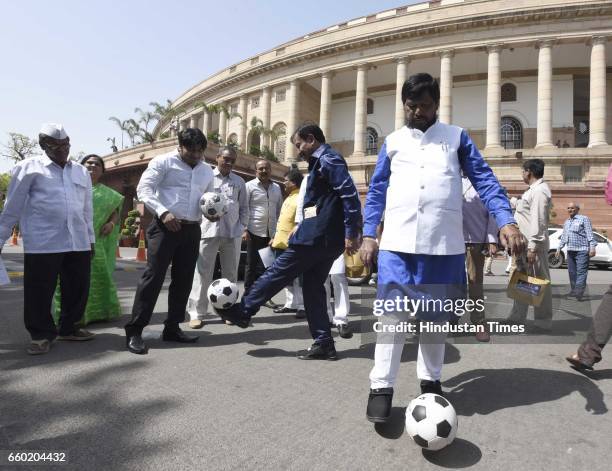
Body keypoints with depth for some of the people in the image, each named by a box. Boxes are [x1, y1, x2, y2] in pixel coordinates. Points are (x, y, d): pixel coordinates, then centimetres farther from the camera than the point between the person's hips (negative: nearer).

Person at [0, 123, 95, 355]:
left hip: (78, 242, 4)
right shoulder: (29, 168, 2)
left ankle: (69, 328, 25)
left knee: (77, 289, 9)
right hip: (42, 243, -4)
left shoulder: (81, 171, 16)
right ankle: (41, 335, 17)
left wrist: (90, 238, 18)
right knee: (39, 291, 1)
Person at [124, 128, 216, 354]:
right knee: (153, 276, -9)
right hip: (165, 227, -6)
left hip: (192, 230, 6)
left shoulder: (207, 171, 16)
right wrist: (163, 212, -20)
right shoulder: (163, 162, -1)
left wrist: (212, 212, 2)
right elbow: (143, 188, -7)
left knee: (183, 280, 9)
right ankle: (134, 330, 0)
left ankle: (172, 327, 21)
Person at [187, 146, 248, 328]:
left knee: (230, 273, 9)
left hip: (233, 233, 3)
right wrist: (207, 211, -11)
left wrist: (242, 226, 5)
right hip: (208, 231, -3)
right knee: (202, 273, -3)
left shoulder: (239, 181, 15)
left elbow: (244, 207, 17)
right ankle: (197, 313, 2)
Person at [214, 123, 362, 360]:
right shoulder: (322, 161, 22)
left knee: (278, 272, 0)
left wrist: (351, 234, -21)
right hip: (324, 236, 10)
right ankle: (324, 344, 13)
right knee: (313, 287, 10)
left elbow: (350, 195, -18)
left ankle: (242, 311, 13)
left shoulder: (328, 159, -8)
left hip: (317, 235, -10)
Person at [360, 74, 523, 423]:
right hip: (398, 243, 0)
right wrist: (369, 235, 6)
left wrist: (506, 220, -8)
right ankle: (382, 388, 4)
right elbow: (377, 190, 14)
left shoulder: (457, 137, 12)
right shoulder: (393, 142, 15)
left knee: (436, 317, 10)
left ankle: (431, 381, 27)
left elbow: (484, 179, 6)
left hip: (444, 244, 0)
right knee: (393, 314, -6)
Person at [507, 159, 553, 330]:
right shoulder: (534, 189, 18)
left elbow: (538, 221, -21)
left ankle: (543, 322, 8)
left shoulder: (539, 190, -14)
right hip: (524, 244, 10)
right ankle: (517, 317, 24)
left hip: (533, 244, -10)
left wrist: (533, 247, -23)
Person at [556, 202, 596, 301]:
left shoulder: (584, 219, 0)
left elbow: (590, 234, -7)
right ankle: (574, 290, 15)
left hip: (582, 250, -7)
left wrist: (592, 247, -15)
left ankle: (579, 291, -18)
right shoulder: (566, 222, 20)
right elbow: (563, 237, 25)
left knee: (581, 272, -11)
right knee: (572, 272, 8)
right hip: (570, 251, 7)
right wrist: (559, 249, 21)